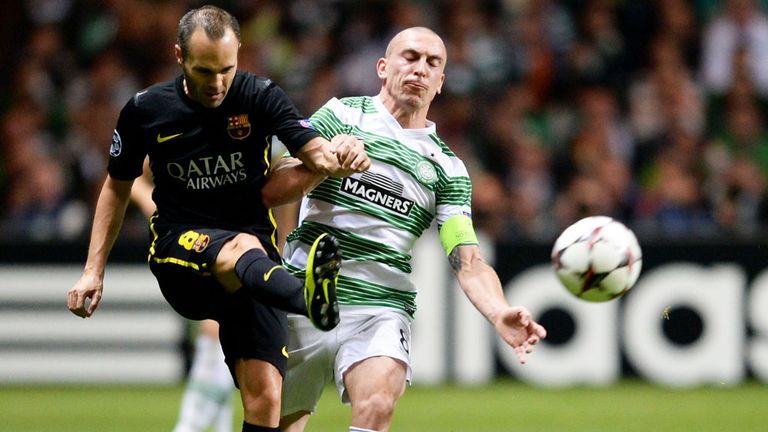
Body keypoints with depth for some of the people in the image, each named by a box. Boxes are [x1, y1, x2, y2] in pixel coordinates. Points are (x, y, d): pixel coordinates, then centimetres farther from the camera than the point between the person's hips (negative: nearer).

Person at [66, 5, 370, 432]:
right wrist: (93, 271, 12)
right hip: (177, 248, -2)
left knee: (264, 396, -16)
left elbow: (318, 155, -13)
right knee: (244, 248, -38)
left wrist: (341, 156, -37)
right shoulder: (145, 109, 1)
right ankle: (310, 298, -73)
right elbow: (118, 186, 16)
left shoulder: (260, 96, -2)